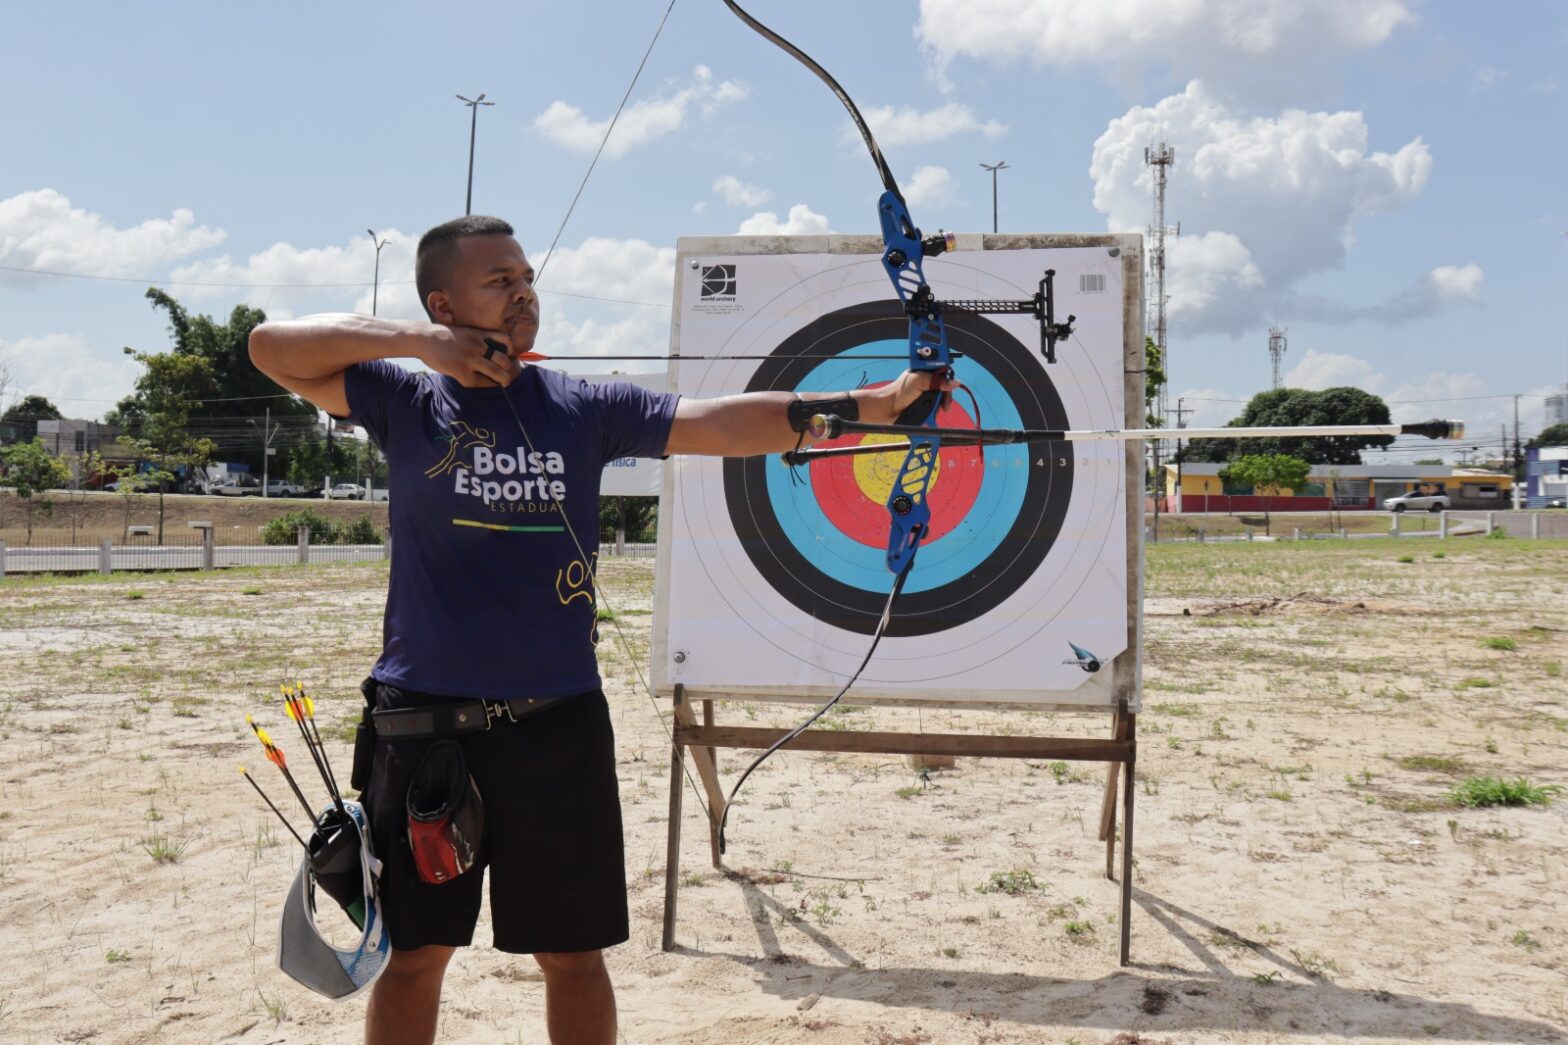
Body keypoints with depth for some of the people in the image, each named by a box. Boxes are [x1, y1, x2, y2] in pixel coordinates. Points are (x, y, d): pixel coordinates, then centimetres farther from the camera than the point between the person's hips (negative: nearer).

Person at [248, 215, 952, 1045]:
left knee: (572, 954, 12)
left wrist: (870, 403, -17)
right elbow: (272, 348, -3)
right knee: (415, 953, 13)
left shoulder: (582, 408, 2)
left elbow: (721, 424, -7)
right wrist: (415, 341, -12)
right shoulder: (405, 402, 2)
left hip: (558, 724, 1)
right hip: (425, 724, 0)